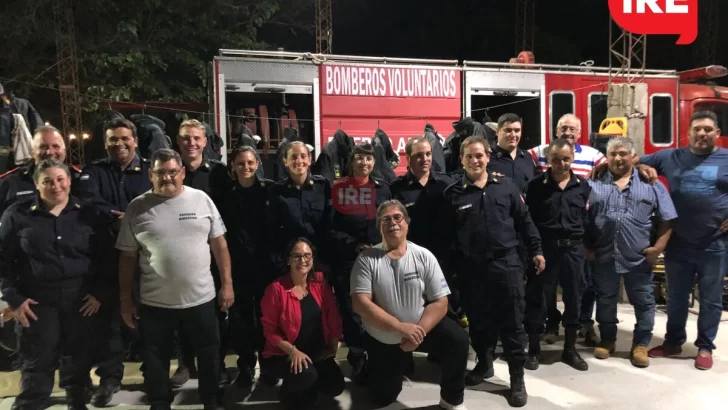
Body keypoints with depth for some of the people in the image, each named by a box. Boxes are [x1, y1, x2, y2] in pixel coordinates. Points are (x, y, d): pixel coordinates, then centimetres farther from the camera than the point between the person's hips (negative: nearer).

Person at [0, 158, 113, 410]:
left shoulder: (88, 214, 1)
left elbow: (105, 256, 3)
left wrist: (100, 292, -3)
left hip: (81, 297, 2)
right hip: (37, 299, -1)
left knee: (78, 360, 14)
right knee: (37, 364, 3)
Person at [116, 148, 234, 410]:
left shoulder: (201, 199, -2)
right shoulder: (137, 208, -3)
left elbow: (219, 244, 2)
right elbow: (127, 256, 2)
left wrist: (227, 284, 0)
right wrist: (125, 299, 2)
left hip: (201, 298, 0)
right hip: (155, 302, 0)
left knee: (209, 353, 15)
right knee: (156, 359, 15)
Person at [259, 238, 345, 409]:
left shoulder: (320, 281, -3)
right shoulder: (276, 289, -16)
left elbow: (333, 316, 2)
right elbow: (270, 329, -11)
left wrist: (333, 346, -1)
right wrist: (292, 351, -20)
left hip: (317, 352, 4)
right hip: (284, 354, -4)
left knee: (336, 386, -10)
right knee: (306, 375, -31)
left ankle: (307, 390, 22)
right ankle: (290, 391, 5)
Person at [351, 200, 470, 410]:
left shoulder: (424, 256, -10)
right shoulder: (366, 258, -13)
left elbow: (440, 302, -11)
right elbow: (360, 303, -20)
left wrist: (418, 333, -25)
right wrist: (401, 327, -28)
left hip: (419, 329, 0)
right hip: (381, 339, 0)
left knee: (458, 339, -25)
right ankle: (397, 364, 39)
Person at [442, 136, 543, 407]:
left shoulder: (505, 186, 2)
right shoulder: (453, 193, 0)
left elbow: (524, 220, 8)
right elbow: (446, 233, 3)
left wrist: (535, 250, 7)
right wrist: (450, 264, 0)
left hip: (506, 263, 0)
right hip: (471, 268, 1)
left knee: (512, 322, 4)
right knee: (478, 321, 13)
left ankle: (517, 379, 16)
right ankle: (484, 364, 35)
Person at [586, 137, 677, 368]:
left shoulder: (651, 184, 3)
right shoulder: (594, 184, 3)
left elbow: (667, 219, 3)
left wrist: (659, 246, -6)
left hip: (639, 257, 0)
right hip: (603, 256, 1)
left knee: (644, 302, 9)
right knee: (605, 300, 14)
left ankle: (641, 344, 25)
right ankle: (607, 340, 31)